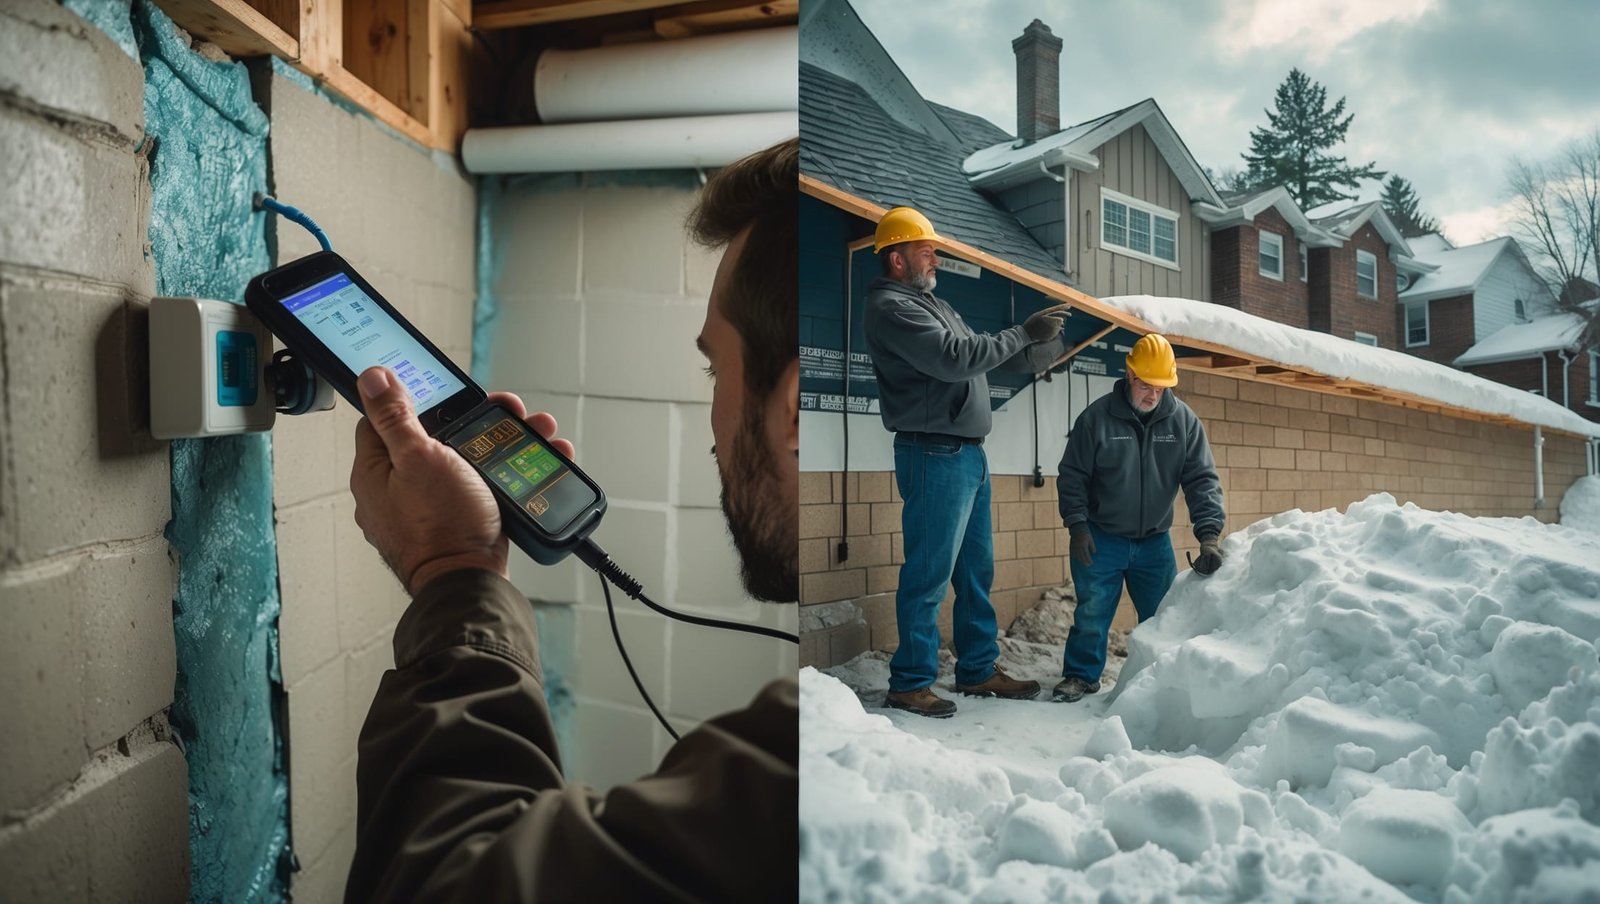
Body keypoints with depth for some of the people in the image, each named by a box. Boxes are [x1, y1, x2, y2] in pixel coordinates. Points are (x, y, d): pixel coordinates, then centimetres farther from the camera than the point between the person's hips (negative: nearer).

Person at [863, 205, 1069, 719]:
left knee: (976, 570, 14)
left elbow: (976, 354, 24)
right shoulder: (891, 308, -12)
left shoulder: (929, 302, 20)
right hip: (934, 455, -10)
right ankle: (910, 682, 5)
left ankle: (978, 670, 25)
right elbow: (955, 359, -22)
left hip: (967, 453, 10)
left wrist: (1038, 352, 12)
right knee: (929, 574, -4)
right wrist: (1024, 333, -14)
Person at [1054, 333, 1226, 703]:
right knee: (1093, 613, -2)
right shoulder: (1097, 417, -11)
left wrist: (1209, 534, -18)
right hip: (1101, 539, -3)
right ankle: (1081, 675, 15)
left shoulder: (1183, 420, -5)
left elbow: (1202, 480, -7)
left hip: (1155, 542, 3)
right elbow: (1072, 476, -6)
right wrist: (1077, 526, -14)